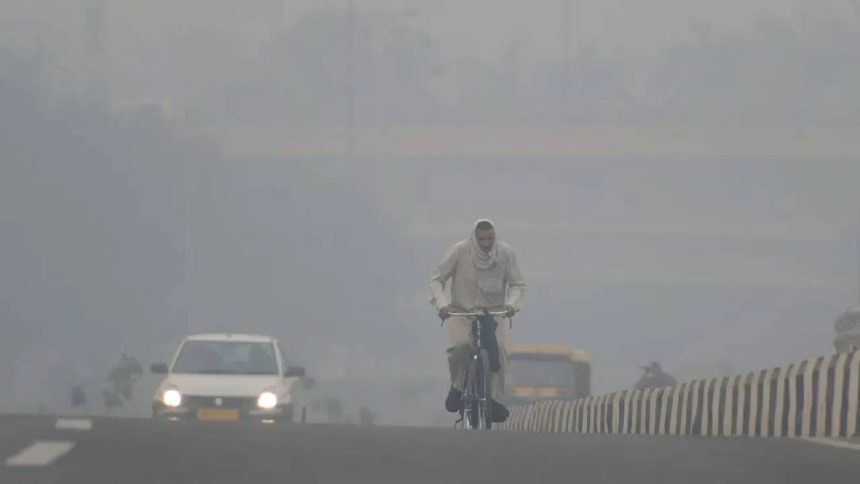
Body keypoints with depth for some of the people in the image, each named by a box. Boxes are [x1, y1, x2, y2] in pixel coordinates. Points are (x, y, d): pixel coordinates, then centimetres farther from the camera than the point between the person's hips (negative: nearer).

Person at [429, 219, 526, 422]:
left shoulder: (505, 253, -6)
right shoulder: (459, 251, -11)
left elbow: (517, 283, 1)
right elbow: (437, 280, -5)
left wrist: (512, 303, -19)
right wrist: (442, 304, -22)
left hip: (494, 312, 1)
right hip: (461, 312, -1)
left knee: (498, 351, -24)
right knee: (459, 348, -28)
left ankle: (494, 398, -10)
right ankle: (457, 387, 1)